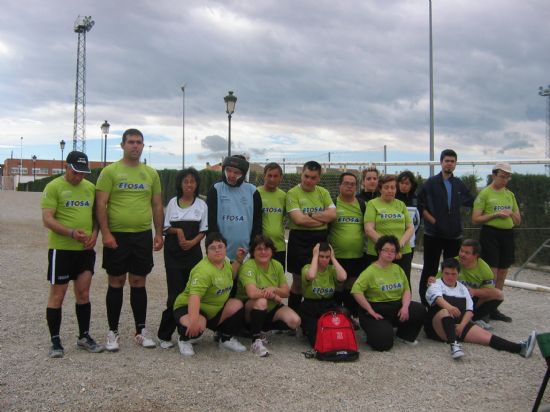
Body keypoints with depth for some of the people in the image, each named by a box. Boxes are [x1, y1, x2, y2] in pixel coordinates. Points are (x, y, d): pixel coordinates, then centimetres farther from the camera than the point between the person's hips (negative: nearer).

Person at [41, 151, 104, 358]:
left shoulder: (90, 187, 10)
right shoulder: (54, 187, -7)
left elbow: (96, 214, 17)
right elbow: (47, 219, -13)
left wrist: (94, 234, -2)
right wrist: (71, 233, -26)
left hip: (85, 249, 5)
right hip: (61, 249, -5)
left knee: (83, 293, 9)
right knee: (57, 294, 3)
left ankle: (84, 337, 21)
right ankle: (55, 341, 13)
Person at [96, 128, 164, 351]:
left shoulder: (151, 173, 9)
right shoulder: (110, 171, -2)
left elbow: (157, 206, 12)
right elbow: (100, 205, -6)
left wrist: (159, 234, 6)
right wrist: (105, 233, -14)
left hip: (143, 236, 3)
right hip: (116, 236, -3)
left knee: (139, 283, 9)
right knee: (116, 283, 4)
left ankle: (141, 331, 18)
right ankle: (113, 332, 15)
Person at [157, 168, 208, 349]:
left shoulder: (201, 204, 5)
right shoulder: (173, 202, 6)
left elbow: (203, 230, 4)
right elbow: (166, 227, 8)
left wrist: (193, 241, -13)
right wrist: (177, 231, -11)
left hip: (193, 251, 1)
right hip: (173, 252, -1)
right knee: (175, 292, -6)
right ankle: (164, 334, 2)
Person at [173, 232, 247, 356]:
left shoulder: (225, 261, 1)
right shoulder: (203, 270, -29)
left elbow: (229, 278, 24)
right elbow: (194, 296, -41)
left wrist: (238, 260, 11)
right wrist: (194, 320, -53)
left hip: (215, 309, 8)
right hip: (189, 307, -8)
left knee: (237, 305, -11)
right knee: (197, 327, -38)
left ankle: (226, 339, 10)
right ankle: (185, 341, 1)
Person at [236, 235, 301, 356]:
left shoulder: (277, 265, -1)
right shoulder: (248, 266, -20)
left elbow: (286, 292, -1)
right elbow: (252, 293, -35)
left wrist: (274, 289, -22)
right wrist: (274, 296, -21)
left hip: (271, 308, 6)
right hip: (249, 309, -6)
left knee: (295, 321, -17)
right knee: (261, 301, -39)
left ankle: (263, 329, 7)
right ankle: (256, 340, -23)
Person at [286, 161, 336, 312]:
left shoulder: (323, 192, 9)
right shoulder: (293, 193, -6)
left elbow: (333, 214, -5)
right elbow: (299, 219, -18)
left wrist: (309, 215, -13)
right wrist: (322, 218, -8)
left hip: (321, 239, 4)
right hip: (300, 240, -4)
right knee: (298, 281, 5)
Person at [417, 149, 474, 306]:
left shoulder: (459, 184, 9)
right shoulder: (431, 183, -2)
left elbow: (471, 202, 19)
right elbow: (420, 205, -6)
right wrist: (433, 221, -12)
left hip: (454, 234, 4)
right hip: (433, 234, -4)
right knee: (430, 269, 2)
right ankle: (425, 301, 9)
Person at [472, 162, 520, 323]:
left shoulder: (510, 194, 13)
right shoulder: (485, 193, -4)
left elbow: (518, 221, 17)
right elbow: (475, 219, -9)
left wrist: (511, 213, -4)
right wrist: (496, 214, -18)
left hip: (507, 235, 7)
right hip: (490, 234, -6)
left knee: (502, 276, 10)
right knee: (491, 276, -10)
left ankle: (493, 309, 20)